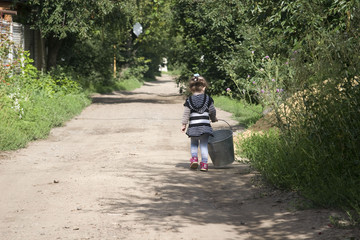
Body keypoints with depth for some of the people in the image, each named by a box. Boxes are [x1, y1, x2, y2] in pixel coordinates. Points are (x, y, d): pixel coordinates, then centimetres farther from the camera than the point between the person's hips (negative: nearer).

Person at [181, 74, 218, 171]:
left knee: (193, 144, 18)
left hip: (193, 126, 0)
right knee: (204, 145, 5)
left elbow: (186, 114, 0)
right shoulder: (208, 99, 1)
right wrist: (213, 118, 27)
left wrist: (184, 124, 7)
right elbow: (212, 111, 8)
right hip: (205, 126, 0)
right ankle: (204, 163, -1)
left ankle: (194, 157, -2)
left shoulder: (189, 100, 1)